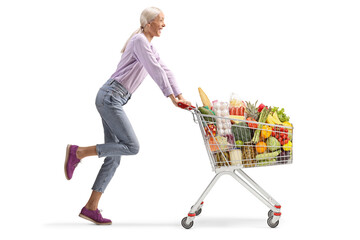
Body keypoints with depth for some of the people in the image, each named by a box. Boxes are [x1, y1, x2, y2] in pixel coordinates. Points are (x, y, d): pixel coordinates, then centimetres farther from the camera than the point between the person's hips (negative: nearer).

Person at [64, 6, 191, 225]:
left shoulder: (149, 45, 20)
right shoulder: (139, 40, -9)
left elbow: (165, 71, 18)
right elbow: (155, 70, -17)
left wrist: (181, 96, 8)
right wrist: (171, 97, -16)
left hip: (114, 100, 10)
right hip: (110, 97, -10)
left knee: (114, 156, 4)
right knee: (132, 146, -15)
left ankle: (91, 208, 6)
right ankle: (78, 152, -7)